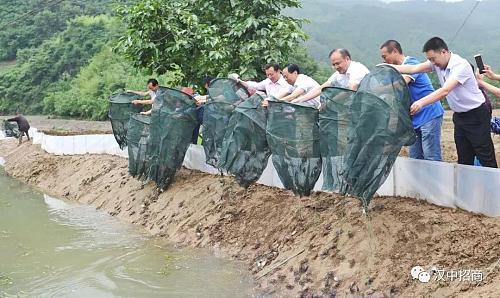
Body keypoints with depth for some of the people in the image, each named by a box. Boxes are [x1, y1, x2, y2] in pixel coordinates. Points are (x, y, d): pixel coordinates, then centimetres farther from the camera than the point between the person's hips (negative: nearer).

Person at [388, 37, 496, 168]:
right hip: (459, 116, 8)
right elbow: (413, 69, -5)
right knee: (464, 159, 12)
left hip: (476, 114, -8)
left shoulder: (460, 65, -25)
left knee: (486, 158, -3)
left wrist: (421, 102, -46)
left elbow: (445, 91, -36)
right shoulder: (437, 64, -2)